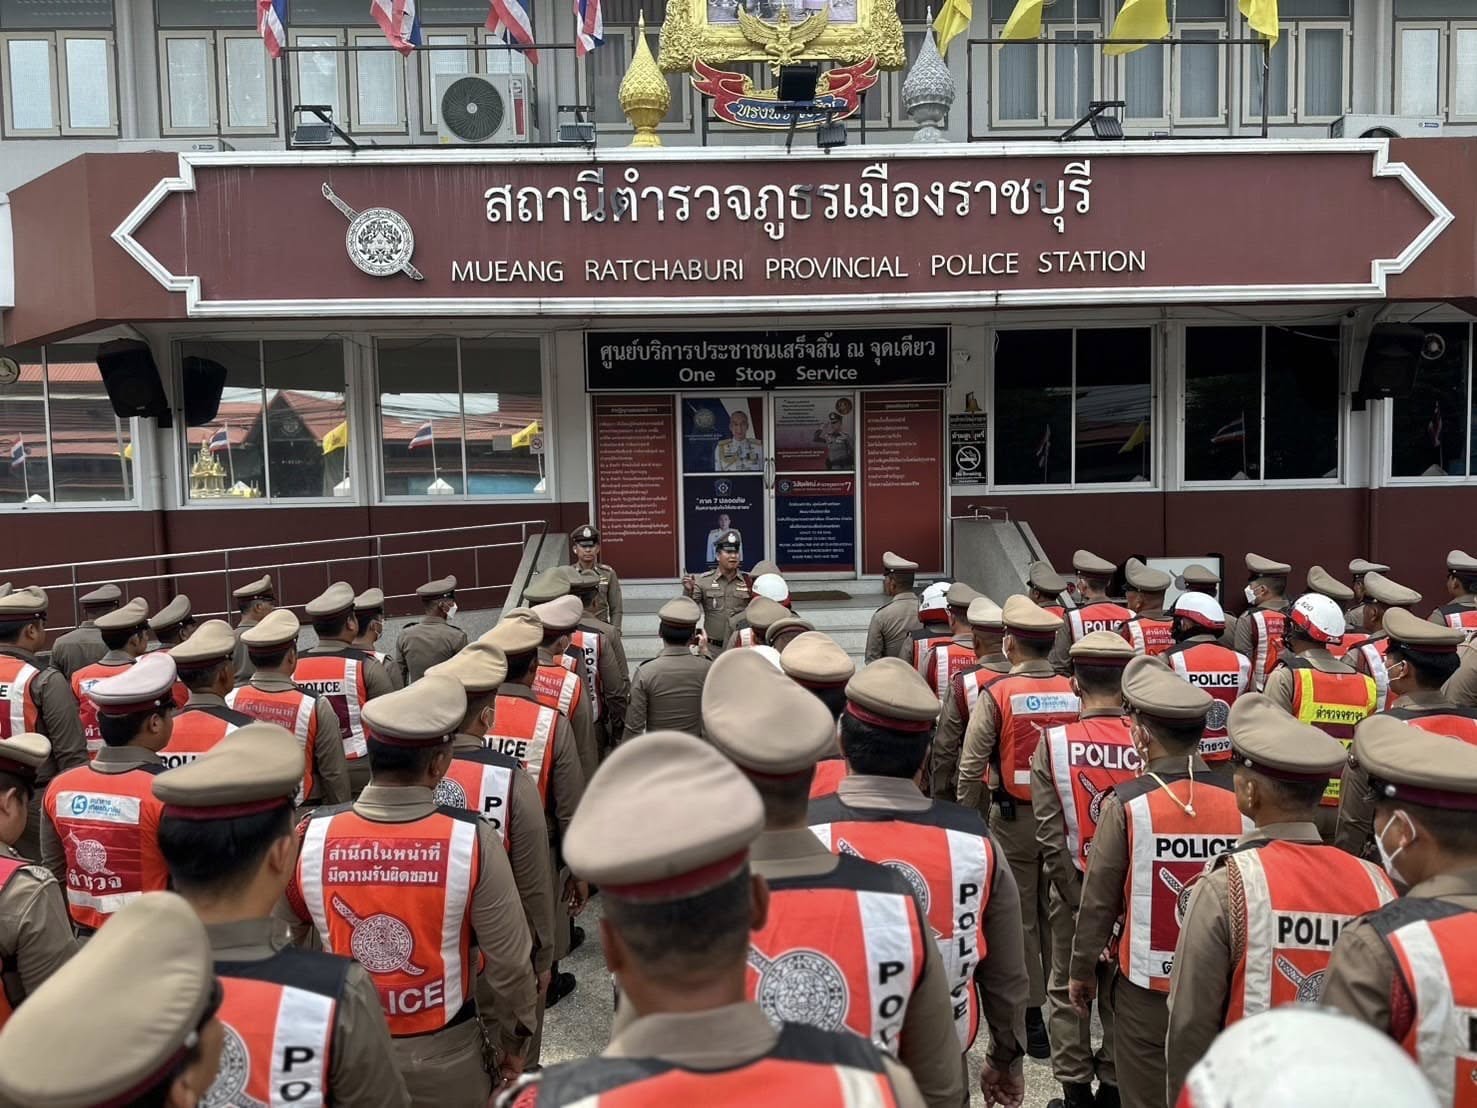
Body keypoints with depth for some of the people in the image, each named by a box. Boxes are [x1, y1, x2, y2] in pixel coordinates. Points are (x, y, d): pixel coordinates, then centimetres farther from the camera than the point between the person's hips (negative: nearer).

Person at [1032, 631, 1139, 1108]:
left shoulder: (1052, 744, -15)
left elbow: (1050, 836, -15)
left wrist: (1078, 899, -5)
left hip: (1073, 888, -1)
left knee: (1068, 992, 16)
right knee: (1121, 993, 17)